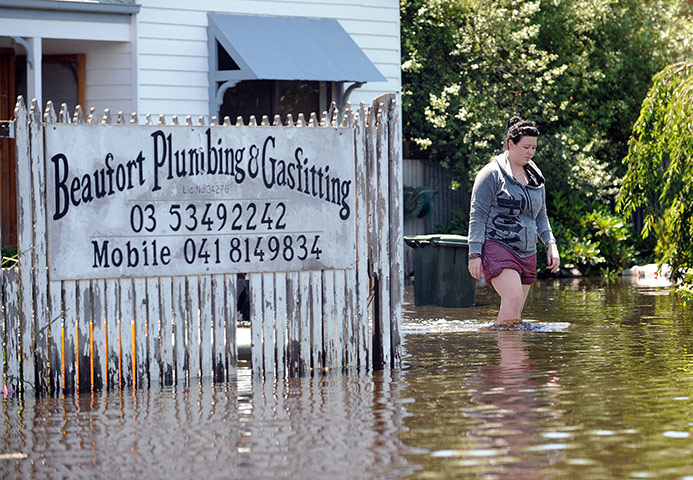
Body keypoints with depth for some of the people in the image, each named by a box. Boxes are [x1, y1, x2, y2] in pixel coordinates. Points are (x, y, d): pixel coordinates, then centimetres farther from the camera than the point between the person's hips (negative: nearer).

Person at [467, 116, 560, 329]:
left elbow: (541, 216, 26)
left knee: (516, 312, 1)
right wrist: (474, 254, -12)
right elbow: (477, 216, -5)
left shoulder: (536, 178, 17)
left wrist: (550, 243, 9)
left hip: (527, 254, 7)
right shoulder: (492, 174, -3)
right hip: (497, 247, -7)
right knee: (513, 296, -26)